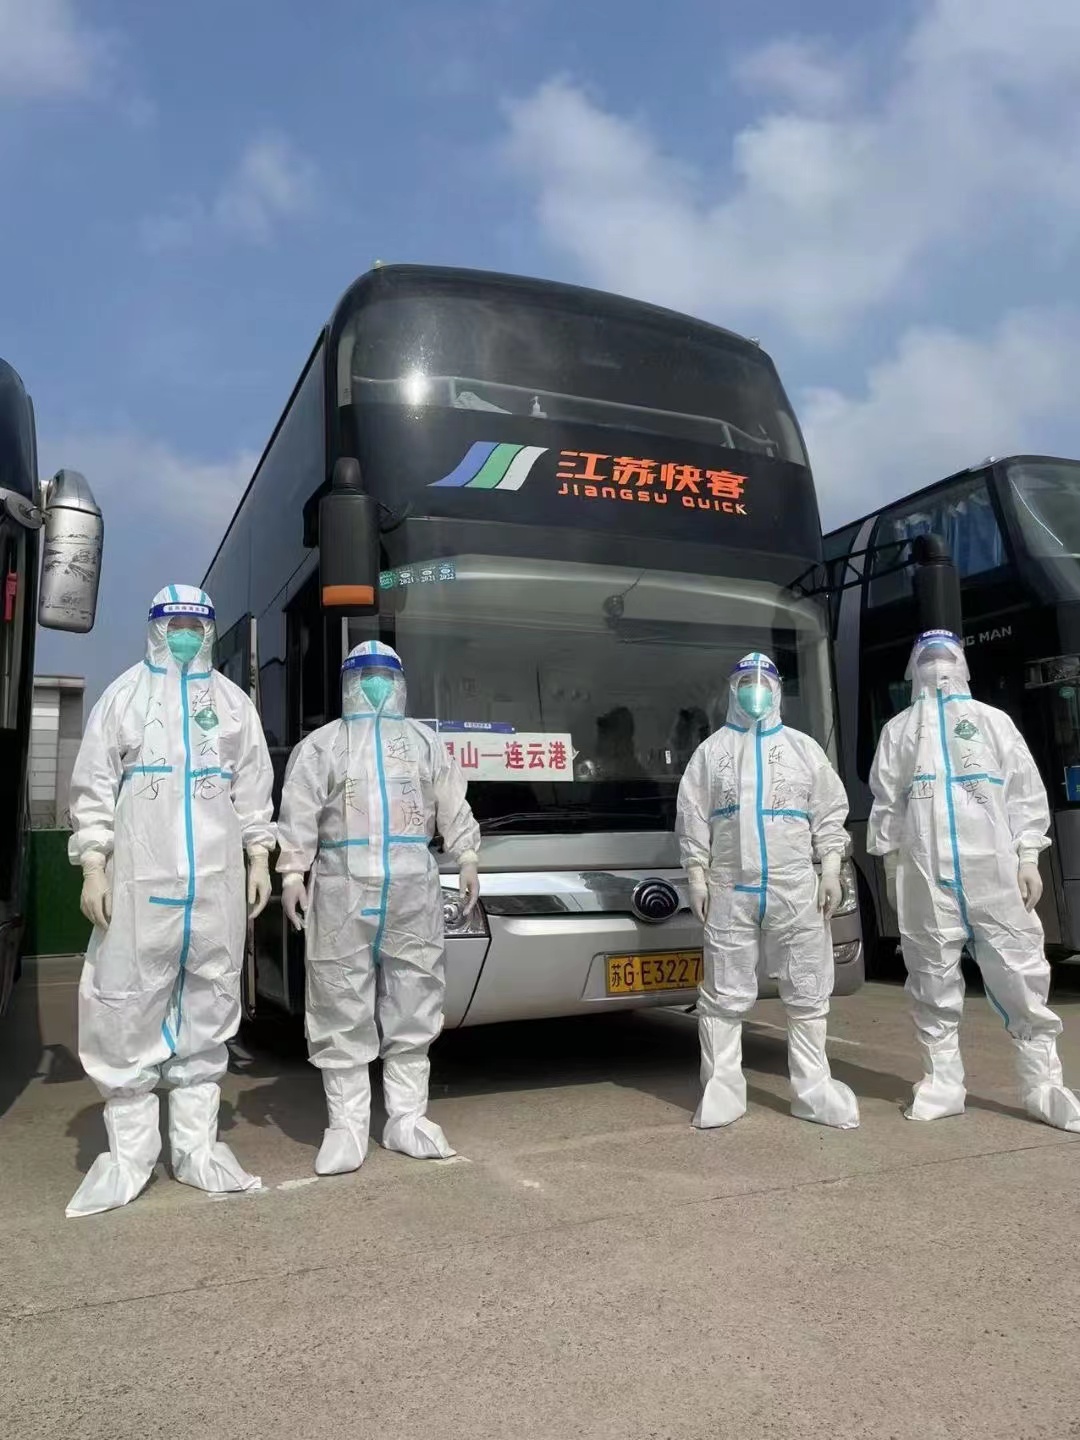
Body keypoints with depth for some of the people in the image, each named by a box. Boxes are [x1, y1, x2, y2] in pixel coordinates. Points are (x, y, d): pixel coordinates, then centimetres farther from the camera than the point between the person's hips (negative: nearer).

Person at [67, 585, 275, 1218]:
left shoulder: (234, 701, 15)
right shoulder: (124, 695, 9)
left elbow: (254, 787, 12)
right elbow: (94, 785, 4)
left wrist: (259, 859, 5)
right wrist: (93, 864, -5)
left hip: (217, 879, 2)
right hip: (139, 878, -2)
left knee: (208, 1013, 6)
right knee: (126, 1012, -3)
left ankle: (197, 1147, 16)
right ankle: (129, 1155, 8)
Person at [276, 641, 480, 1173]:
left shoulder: (425, 741, 17)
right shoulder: (321, 744, 8)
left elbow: (453, 807, 14)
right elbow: (298, 814, 1)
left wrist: (466, 859, 6)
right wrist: (292, 872, -8)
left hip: (414, 891, 3)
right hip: (343, 890, -2)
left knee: (413, 1009, 6)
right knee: (343, 1013, -1)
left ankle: (407, 1119, 16)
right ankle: (346, 1127, 8)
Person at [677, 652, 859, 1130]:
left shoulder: (804, 747, 12)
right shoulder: (711, 750, 9)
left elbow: (830, 812, 9)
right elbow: (692, 816, 5)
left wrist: (830, 870, 0)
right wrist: (697, 876, -1)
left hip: (796, 890, 1)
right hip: (729, 891, -1)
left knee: (807, 994, 6)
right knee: (724, 996, 1)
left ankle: (813, 1090, 18)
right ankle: (720, 1092, 11)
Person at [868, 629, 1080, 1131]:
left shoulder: (992, 720, 14)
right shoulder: (898, 729, 17)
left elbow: (1025, 791, 8)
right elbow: (886, 801, 13)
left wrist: (1028, 858, -2)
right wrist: (891, 867, 7)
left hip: (994, 869, -1)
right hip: (925, 876, 1)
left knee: (1020, 977, -2)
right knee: (933, 984, 3)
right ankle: (942, 1084, 12)